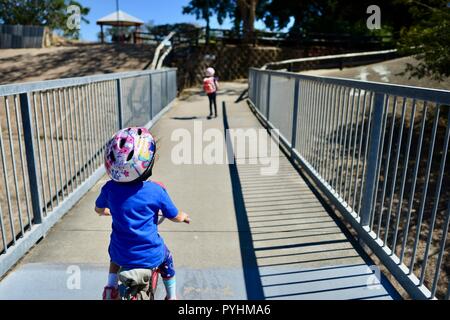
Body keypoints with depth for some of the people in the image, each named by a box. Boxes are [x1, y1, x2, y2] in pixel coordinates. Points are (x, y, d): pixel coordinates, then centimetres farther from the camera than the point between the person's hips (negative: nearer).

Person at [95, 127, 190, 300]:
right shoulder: (156, 190, -19)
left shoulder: (109, 189, -13)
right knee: (166, 259, 32)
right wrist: (185, 216, 18)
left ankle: (111, 287, 29)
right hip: (151, 256, -2)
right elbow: (176, 217, -5)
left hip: (121, 256, 2)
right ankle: (172, 296, 45)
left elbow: (98, 209, 9)